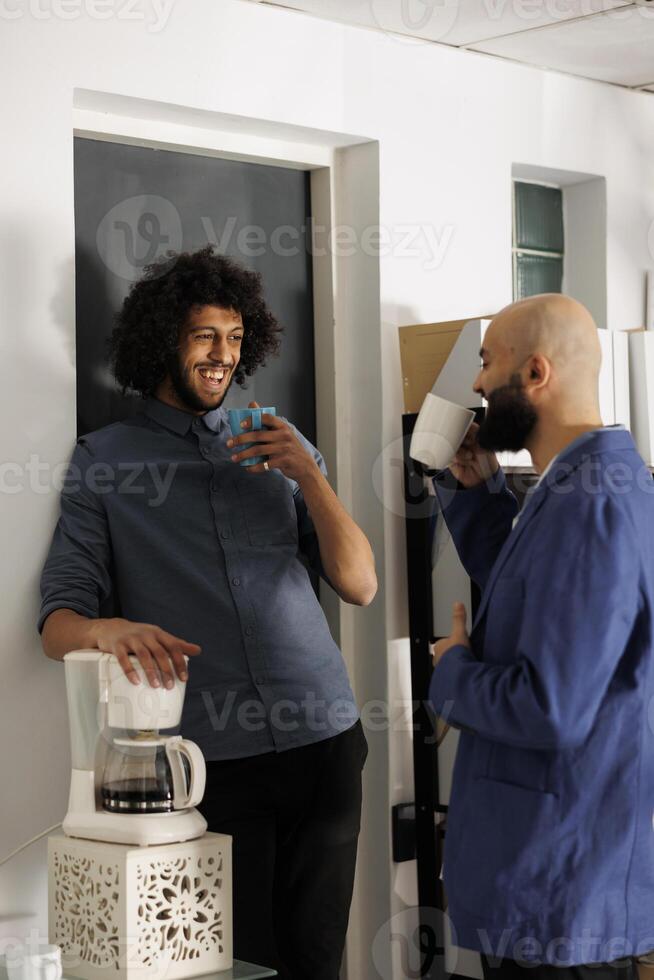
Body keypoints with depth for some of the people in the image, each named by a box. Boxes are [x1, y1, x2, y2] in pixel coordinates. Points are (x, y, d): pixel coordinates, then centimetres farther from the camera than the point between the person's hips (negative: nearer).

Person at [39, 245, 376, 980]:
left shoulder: (281, 448, 12)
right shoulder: (102, 462, 3)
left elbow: (359, 586, 5)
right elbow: (58, 622, -4)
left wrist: (308, 474, -9)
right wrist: (109, 630, -27)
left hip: (322, 738, 3)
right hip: (209, 755, -3)